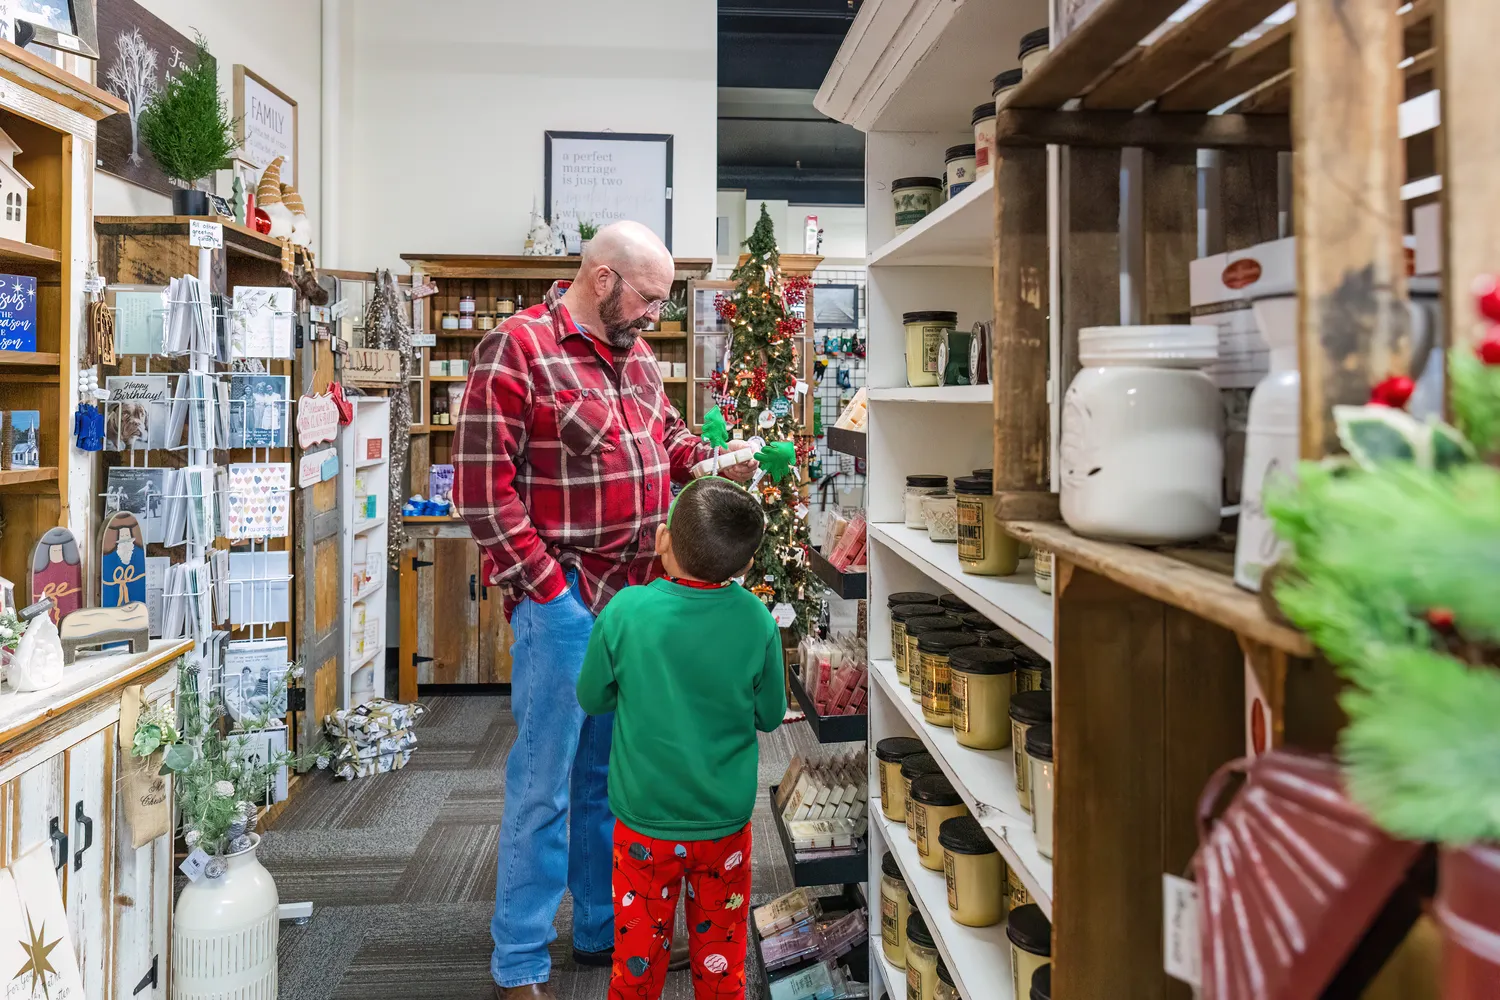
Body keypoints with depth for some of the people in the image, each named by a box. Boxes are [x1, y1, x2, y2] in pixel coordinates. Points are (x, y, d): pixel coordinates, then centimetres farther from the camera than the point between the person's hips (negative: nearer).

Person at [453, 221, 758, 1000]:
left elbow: (666, 439, 26)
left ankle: (605, 929, 35)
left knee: (611, 770, 18)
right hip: (562, 599, -8)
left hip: (633, 593, 8)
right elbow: (481, 483, -15)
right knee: (544, 780, 2)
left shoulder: (635, 355, 13)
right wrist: (544, 585, -16)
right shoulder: (516, 348, -11)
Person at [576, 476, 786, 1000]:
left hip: (644, 819, 0)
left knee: (638, 943, 21)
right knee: (720, 953, 21)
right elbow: (769, 716, -3)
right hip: (725, 819, 1)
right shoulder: (757, 621, -17)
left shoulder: (625, 611, -20)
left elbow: (592, 700, -4)